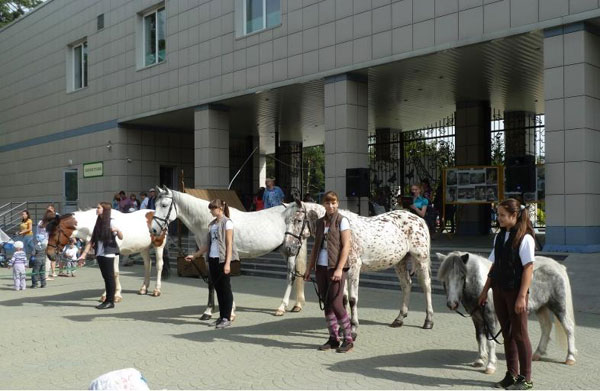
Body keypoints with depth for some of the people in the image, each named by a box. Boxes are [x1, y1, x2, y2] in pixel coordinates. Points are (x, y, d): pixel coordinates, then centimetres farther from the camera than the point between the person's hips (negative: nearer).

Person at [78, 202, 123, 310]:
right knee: (105, 277, 11)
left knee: (109, 277, -2)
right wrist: (84, 254, 7)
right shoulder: (98, 223, 12)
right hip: (99, 254, 7)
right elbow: (91, 241, 12)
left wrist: (117, 230, -34)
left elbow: (121, 237, -13)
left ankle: (110, 301, 3)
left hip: (108, 254, -7)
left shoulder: (110, 222, -7)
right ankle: (107, 300, 18)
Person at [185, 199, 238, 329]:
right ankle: (222, 316, 19)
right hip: (212, 259, 7)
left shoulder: (227, 222, -8)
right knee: (217, 288, 11)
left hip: (223, 259, -7)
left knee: (225, 288, -1)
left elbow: (229, 244, -12)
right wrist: (194, 255, 15)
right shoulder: (212, 224, 14)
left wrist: (227, 263, -18)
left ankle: (227, 318, 4)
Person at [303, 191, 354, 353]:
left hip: (336, 268, -6)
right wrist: (310, 268, 14)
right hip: (321, 267, 6)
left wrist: (339, 269, -18)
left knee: (336, 304, -9)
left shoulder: (342, 221, -5)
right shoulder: (320, 222, 12)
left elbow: (346, 246, -11)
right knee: (326, 304, 8)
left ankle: (348, 339, 4)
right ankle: (333, 339, 18)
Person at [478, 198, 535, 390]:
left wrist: (522, 296, -19)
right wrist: (485, 291, 13)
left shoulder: (525, 238, -12)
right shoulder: (500, 236, 10)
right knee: (507, 333, 13)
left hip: (516, 291, -7)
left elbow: (528, 268, -15)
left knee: (519, 334, 3)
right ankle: (511, 374, 25)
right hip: (499, 290, 7)